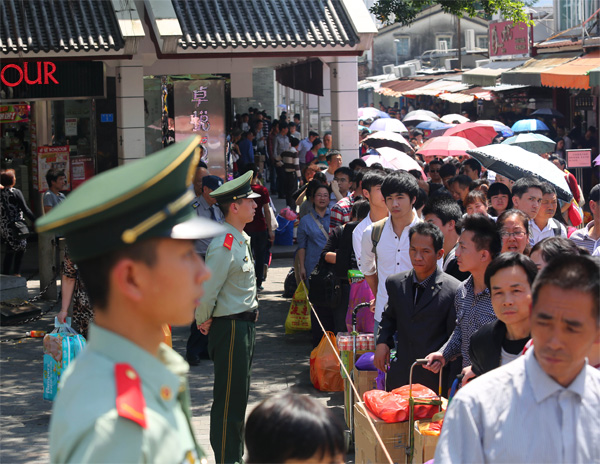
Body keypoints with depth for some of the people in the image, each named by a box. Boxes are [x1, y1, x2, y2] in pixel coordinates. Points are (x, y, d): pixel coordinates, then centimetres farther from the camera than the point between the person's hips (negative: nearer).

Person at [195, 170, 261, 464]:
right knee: (228, 400, -3)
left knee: (239, 395, 18)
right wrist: (204, 321, -8)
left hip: (244, 325, 10)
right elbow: (206, 290, -22)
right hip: (229, 327, -10)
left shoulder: (241, 239, 12)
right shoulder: (224, 245, -21)